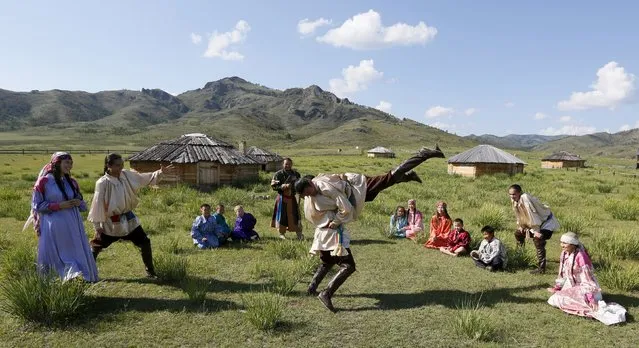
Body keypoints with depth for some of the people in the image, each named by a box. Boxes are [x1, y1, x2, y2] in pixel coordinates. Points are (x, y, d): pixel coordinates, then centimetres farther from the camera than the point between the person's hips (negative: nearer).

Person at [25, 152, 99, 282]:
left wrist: (79, 202, -6)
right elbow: (37, 205, -5)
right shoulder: (44, 181, -5)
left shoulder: (71, 182, 10)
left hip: (72, 225, 5)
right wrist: (59, 205, -16)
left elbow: (82, 204, 18)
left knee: (78, 253, 4)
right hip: (53, 226, -4)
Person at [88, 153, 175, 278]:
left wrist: (160, 172, -14)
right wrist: (97, 224, -10)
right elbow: (98, 203, -15)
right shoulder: (102, 183, -20)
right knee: (96, 247, 12)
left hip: (128, 218, 5)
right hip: (110, 222, -4)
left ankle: (150, 271, 18)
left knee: (145, 243, 4)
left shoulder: (127, 175, -6)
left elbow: (146, 178, 1)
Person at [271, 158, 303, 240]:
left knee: (295, 215, 4)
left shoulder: (296, 173, 4)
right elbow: (274, 186, -11)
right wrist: (284, 186, -23)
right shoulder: (278, 174, -7)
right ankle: (282, 234, 18)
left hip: (292, 198, 3)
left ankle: (299, 233, 14)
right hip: (282, 198, -3)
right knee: (282, 216, 3)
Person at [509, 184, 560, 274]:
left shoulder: (525, 198, -31)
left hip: (547, 221, -9)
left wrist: (535, 231, -27)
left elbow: (532, 215, -30)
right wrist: (520, 226, 2)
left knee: (538, 240, -22)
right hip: (538, 222, 9)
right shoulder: (515, 201, -6)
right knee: (518, 233, 12)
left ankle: (541, 269, -18)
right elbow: (520, 215, 8)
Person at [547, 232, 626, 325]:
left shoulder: (580, 256, -23)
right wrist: (557, 288, 13)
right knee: (554, 300, -1)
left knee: (560, 299, -25)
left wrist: (591, 298, -29)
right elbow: (563, 273, 13)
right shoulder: (564, 254, 0)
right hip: (572, 287, 9)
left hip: (583, 288, -9)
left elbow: (586, 278, -26)